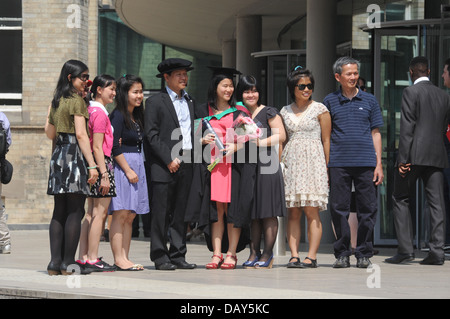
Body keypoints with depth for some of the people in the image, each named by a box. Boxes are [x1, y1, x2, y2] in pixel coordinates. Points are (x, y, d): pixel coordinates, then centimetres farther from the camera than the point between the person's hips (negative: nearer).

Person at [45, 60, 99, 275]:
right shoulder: (77, 101, -8)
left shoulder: (57, 101, 15)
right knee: (75, 212, -5)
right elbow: (81, 134, -15)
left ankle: (55, 262, 5)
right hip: (74, 154, -8)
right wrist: (92, 164, -17)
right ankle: (68, 263, -7)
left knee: (59, 211, 8)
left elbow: (50, 134, 22)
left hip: (58, 155, 8)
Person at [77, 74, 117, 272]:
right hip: (102, 162, -10)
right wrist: (104, 174, -19)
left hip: (94, 163, 10)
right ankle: (93, 259, -6)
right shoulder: (100, 113, -14)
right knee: (100, 213, -7)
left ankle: (83, 256, 13)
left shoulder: (91, 110, 14)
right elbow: (97, 147, -18)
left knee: (91, 213, 12)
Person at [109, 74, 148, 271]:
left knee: (130, 216, 7)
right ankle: (118, 259, -9)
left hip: (136, 165, 9)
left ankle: (125, 258, 8)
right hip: (122, 166, -9)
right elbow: (114, 147, -15)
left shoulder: (137, 116, 17)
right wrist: (128, 170, -16)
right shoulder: (118, 116, -9)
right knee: (120, 214, -9)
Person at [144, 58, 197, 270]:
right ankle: (160, 258, 0)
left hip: (186, 165, 5)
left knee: (181, 213, 6)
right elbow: (151, 135, -7)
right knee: (161, 214, -4)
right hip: (163, 166, -5)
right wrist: (169, 159, -13)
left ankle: (178, 255, 11)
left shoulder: (190, 102, 18)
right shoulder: (155, 102, 0)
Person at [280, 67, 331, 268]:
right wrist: (280, 165, 8)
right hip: (291, 162, 4)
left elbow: (326, 140, 2)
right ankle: (294, 256, -2)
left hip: (312, 161, -4)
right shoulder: (285, 111, 14)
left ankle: (312, 257, -8)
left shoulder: (319, 109, 4)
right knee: (293, 212, -1)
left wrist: (326, 168, -4)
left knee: (312, 211, -8)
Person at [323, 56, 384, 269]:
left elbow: (375, 133, 11)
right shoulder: (330, 101, 9)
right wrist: (324, 165, 5)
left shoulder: (369, 100, 10)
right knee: (339, 209, 0)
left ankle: (364, 253, 8)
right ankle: (342, 253, 9)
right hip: (338, 163, 0)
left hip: (365, 163, 0)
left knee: (367, 209, 0)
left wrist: (379, 164, 4)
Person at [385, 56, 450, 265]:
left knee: (400, 199, 4)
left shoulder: (411, 92, -5)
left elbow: (407, 127, -12)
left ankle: (405, 250, -3)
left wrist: (403, 159, -13)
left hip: (415, 154, -5)